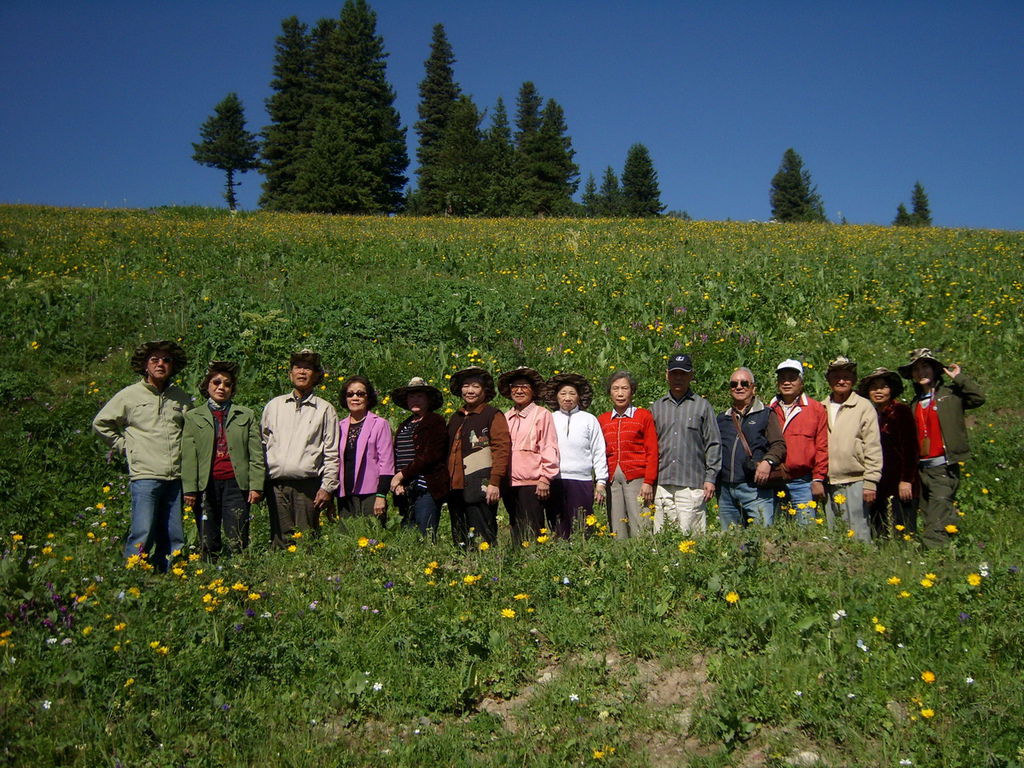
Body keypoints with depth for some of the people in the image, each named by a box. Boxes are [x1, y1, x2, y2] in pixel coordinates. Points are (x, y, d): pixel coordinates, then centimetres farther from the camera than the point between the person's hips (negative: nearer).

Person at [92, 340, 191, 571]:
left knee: (175, 540, 6)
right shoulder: (130, 395, 4)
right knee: (142, 535, -9)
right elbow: (101, 423, 13)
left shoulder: (181, 397, 14)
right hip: (145, 476, -4)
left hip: (176, 478, 4)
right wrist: (124, 446, 7)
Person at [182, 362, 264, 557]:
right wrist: (189, 489, -3)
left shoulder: (247, 416, 12)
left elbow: (256, 454, 7)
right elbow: (188, 456, 6)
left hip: (236, 483, 0)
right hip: (206, 484, 1)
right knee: (208, 544, 4)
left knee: (237, 544, -4)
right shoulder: (193, 417, 12)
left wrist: (256, 486, -2)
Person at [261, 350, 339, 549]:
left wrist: (327, 487, -3)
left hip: (307, 485, -2)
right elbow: (262, 444, 17)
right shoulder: (274, 406, 16)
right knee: (280, 540, 1)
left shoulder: (325, 409, 7)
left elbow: (332, 454, 4)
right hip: (276, 485, 2)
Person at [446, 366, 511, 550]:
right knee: (459, 540, 10)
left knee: (481, 540, -7)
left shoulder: (493, 415, -1)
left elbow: (502, 450, -9)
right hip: (456, 487, 7)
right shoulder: (455, 418, 19)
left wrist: (494, 483, -16)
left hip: (481, 488, -7)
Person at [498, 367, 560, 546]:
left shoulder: (542, 414, 0)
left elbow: (549, 448, -4)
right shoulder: (505, 417, 15)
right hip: (510, 484, 6)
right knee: (516, 533, 11)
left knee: (532, 534, -6)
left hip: (532, 484, -5)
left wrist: (545, 479, -10)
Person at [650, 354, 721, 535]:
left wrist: (710, 478, -2)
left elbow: (713, 444, 5)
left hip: (692, 484, -3)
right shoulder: (656, 408, 15)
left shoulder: (703, 406, 7)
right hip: (662, 484, 3)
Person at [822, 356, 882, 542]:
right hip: (827, 483, 4)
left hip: (854, 482, -4)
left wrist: (870, 482, -8)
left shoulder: (864, 407, 0)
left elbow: (873, 448, -3)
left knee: (857, 534, -3)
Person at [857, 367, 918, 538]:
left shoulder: (901, 411, -1)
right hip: (876, 486, 5)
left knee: (901, 534, -5)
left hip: (898, 485, -5)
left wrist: (906, 480, -13)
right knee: (878, 535, 5)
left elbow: (910, 448, -7)